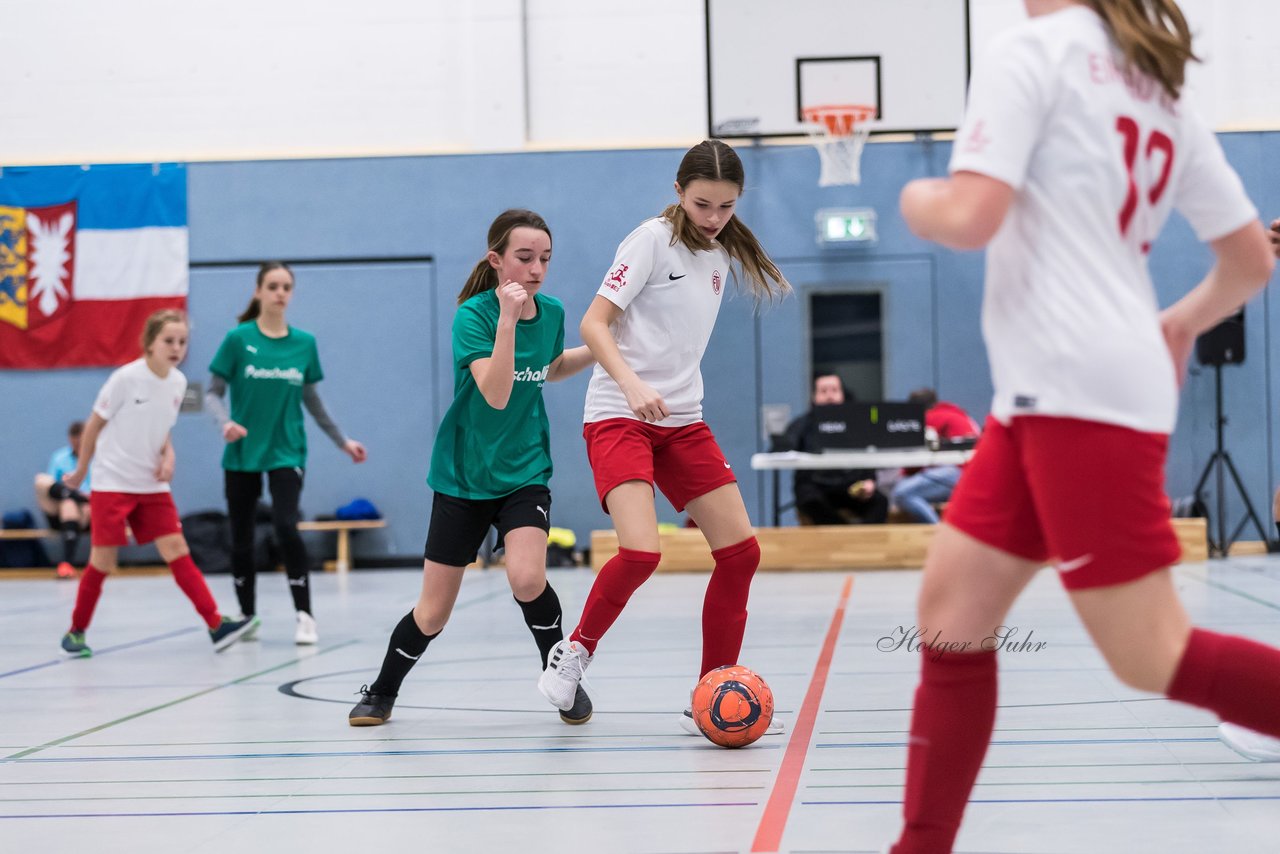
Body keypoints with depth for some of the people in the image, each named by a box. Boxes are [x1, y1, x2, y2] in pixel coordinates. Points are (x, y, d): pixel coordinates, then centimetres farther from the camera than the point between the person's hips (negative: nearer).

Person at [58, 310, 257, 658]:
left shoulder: (178, 382, 2)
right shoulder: (126, 378, -15)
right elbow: (95, 424, -3)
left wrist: (168, 456, -3)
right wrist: (81, 471, 5)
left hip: (152, 486, 4)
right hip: (112, 483, -4)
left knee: (176, 549, -5)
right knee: (103, 561, 0)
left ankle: (216, 624, -12)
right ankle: (76, 631, 18)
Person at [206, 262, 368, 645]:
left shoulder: (304, 343, 2)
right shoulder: (238, 338, -5)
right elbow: (213, 392, -3)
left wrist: (342, 441, 14)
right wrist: (226, 422, -24)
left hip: (286, 452, 0)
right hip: (242, 454, 0)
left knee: (285, 525, -19)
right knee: (241, 538, 8)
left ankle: (305, 616, -9)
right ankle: (247, 617, 27)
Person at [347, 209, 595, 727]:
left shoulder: (551, 312, -2)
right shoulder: (473, 314, -17)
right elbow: (495, 395, -29)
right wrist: (507, 318, -37)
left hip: (525, 473, 2)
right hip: (464, 476, -2)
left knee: (527, 579, -25)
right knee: (433, 614, 4)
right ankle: (382, 692, 30)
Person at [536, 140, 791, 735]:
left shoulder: (720, 255, 12)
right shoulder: (654, 239, -8)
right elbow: (593, 324, -13)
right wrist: (632, 386, -27)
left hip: (683, 421, 7)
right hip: (619, 417, -7)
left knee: (741, 552, -2)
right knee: (640, 553, -24)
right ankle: (574, 652, 3)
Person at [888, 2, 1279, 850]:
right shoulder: (1162, 92, 19)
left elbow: (970, 216, -16)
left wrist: (916, 201, 6)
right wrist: (1179, 326, 38)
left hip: (1078, 391, -9)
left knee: (1154, 658, -7)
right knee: (951, 607, 9)